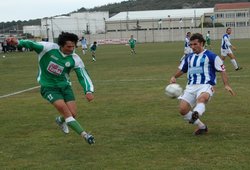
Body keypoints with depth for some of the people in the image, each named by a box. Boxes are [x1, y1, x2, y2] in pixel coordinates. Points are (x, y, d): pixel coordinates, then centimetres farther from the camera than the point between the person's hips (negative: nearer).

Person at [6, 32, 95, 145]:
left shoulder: (75, 59, -10)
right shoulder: (49, 48, -17)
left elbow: (83, 76, -7)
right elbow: (33, 45, -30)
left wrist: (89, 91, -24)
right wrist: (18, 42, -49)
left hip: (64, 85, 3)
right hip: (48, 87, -3)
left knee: (73, 113, -6)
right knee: (63, 108, -23)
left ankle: (60, 120, 33)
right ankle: (84, 135, -24)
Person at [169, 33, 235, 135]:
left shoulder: (211, 56, 4)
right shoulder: (189, 58, 19)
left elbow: (222, 70, 4)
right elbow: (181, 69, 31)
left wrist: (226, 85, -9)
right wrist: (174, 77, 10)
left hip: (205, 86, -6)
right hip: (191, 87, 6)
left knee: (201, 98, -40)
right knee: (182, 109, -11)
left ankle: (196, 114, -70)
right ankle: (202, 127, 6)